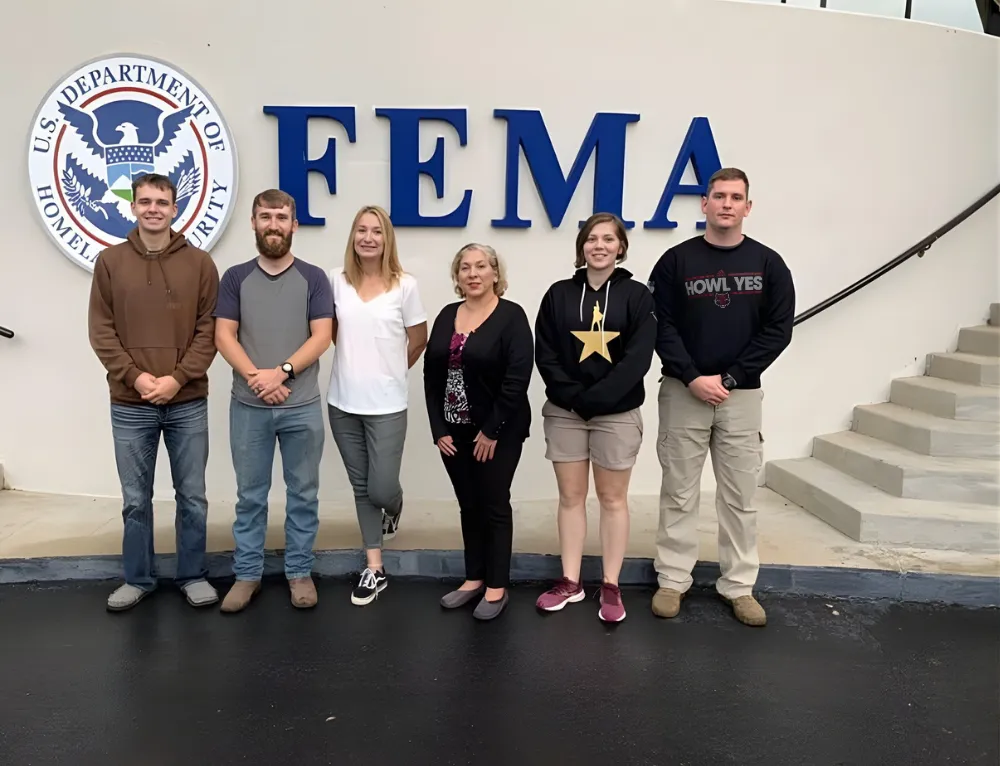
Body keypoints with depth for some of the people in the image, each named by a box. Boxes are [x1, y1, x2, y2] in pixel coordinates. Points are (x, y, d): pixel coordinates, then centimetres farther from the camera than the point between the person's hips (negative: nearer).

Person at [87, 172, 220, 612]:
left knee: (192, 497, 9)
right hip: (130, 405, 1)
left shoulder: (200, 264, 1)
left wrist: (177, 378, -13)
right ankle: (138, 578, 27)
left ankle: (193, 575, 25)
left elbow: (209, 331, -2)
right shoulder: (110, 262, 4)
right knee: (135, 499, 11)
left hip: (188, 403, 0)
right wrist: (135, 376, -12)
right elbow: (101, 331, 1)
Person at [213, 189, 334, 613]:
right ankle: (247, 574, 23)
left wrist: (281, 372, -18)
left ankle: (300, 572, 22)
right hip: (248, 407, 1)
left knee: (303, 493, 8)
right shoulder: (236, 277, 6)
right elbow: (223, 336, -2)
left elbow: (322, 336, -6)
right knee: (250, 494, 10)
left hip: (303, 407, 0)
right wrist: (256, 378, -16)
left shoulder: (313, 277, 3)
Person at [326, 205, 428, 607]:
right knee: (361, 487, 11)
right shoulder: (336, 280, 1)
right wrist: (359, 364, 9)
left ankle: (394, 506, 37)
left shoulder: (404, 285, -5)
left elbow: (418, 340, 4)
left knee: (382, 489, -2)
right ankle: (374, 569, 24)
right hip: (343, 402, 3)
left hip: (387, 404, -2)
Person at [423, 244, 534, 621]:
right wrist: (438, 428, -1)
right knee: (469, 505, 14)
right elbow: (431, 373, 6)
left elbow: (517, 377, -16)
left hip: (498, 431, -5)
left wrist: (492, 430, -16)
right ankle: (474, 578, 28)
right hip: (454, 431, 5)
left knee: (494, 505, 4)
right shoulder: (447, 316, 9)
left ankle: (497, 587, 17)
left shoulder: (511, 316, -8)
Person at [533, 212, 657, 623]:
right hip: (565, 412, 2)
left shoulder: (636, 295, -1)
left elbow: (638, 358, -11)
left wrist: (594, 399, -17)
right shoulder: (559, 294, 4)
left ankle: (611, 587, 18)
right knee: (570, 496, 9)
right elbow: (544, 354, -1)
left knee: (612, 498, 7)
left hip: (617, 413, -2)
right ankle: (570, 581, 21)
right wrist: (572, 396, -13)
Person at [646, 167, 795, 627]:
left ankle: (739, 586, 20)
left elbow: (778, 330, -2)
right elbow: (661, 326, -4)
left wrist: (729, 378, -10)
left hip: (741, 395, 1)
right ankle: (672, 580, 17)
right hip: (683, 392, -1)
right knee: (679, 493, 6)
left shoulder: (768, 264, 3)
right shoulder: (676, 261, 0)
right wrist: (692, 378, -15)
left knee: (740, 495, 7)